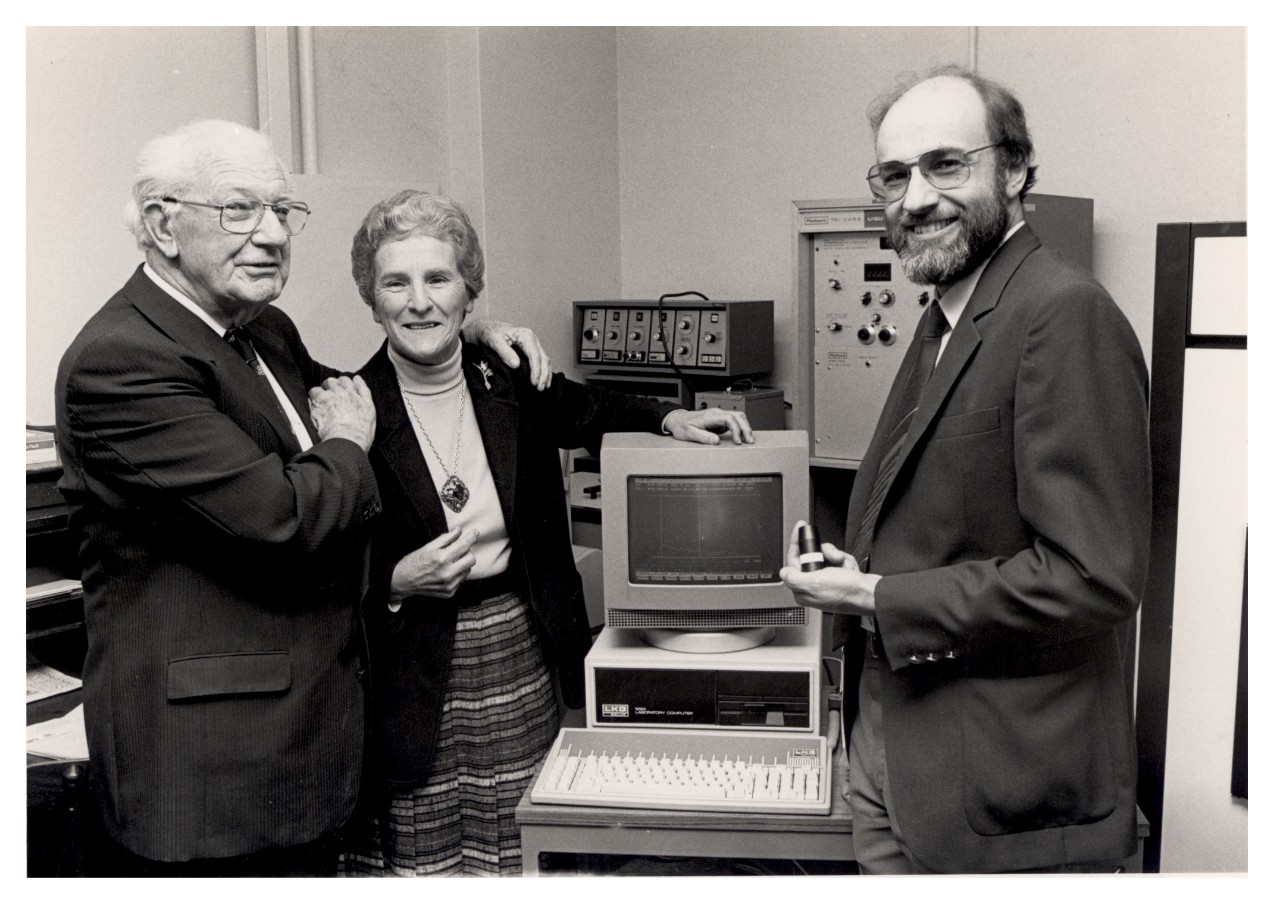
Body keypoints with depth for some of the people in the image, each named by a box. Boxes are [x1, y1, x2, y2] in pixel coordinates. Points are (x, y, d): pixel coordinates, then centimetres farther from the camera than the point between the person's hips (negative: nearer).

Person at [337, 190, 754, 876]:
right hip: (413, 684, -3)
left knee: (520, 854, 12)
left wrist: (670, 419, 4)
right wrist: (398, 583, -22)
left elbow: (587, 411, 20)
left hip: (524, 664, 3)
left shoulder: (509, 382, 0)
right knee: (418, 860, 4)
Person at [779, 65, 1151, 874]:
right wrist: (854, 569, -1)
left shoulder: (1066, 315, -19)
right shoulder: (946, 321, 10)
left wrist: (878, 600, -18)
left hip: (1005, 796, -8)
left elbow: (1091, 577, -25)